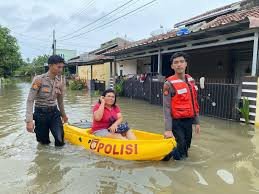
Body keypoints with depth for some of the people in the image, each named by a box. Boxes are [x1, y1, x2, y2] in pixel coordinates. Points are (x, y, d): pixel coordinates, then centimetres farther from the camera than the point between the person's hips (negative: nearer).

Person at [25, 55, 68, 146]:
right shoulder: (39, 79, -14)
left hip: (54, 113, 3)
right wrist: (29, 120, -22)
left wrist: (63, 115, 24)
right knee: (44, 143, 8)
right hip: (40, 114, -3)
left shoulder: (60, 82, 0)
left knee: (60, 141, -9)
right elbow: (30, 100, -15)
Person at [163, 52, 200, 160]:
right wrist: (168, 129, -19)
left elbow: (194, 103, 11)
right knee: (179, 149, -1)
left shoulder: (191, 80, 6)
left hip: (189, 121, 6)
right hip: (177, 122, -6)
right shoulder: (169, 83, -14)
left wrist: (196, 122, 11)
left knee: (186, 146, 16)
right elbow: (167, 108, -16)